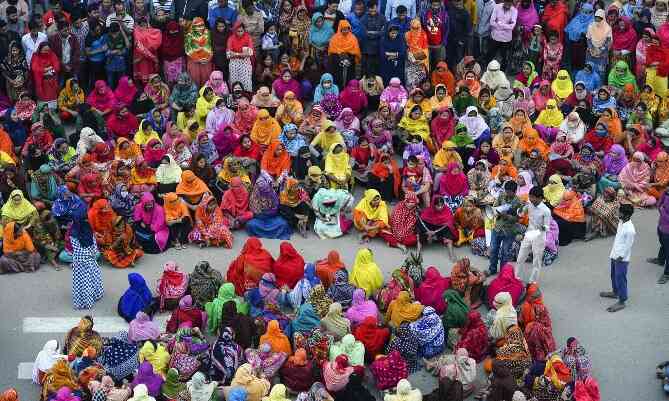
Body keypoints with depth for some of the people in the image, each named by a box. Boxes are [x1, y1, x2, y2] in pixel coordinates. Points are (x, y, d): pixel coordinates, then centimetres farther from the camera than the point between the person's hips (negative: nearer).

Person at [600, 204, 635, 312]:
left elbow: (628, 246, -22)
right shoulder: (621, 222, -3)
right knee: (614, 275, 27)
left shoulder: (630, 230, -30)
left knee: (620, 279, 3)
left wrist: (621, 257, -16)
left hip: (621, 258, -9)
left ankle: (622, 301, 15)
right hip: (615, 255, 9)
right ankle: (615, 292, 48)